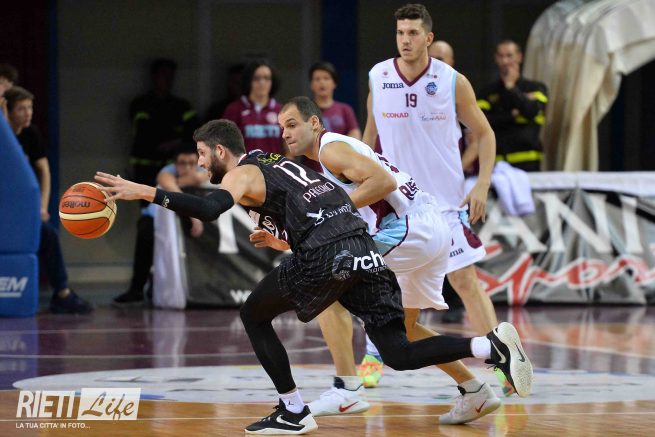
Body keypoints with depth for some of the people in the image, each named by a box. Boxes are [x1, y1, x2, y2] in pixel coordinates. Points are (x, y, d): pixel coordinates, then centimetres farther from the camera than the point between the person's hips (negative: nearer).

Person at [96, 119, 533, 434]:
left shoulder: (240, 174, 4)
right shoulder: (276, 164, 30)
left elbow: (211, 209, -17)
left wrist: (145, 192, -16)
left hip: (325, 254, -8)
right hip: (364, 248, 8)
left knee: (254, 315, 14)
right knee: (399, 353, 5)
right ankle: (492, 345, -14)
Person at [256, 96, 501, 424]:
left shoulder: (331, 148, -5)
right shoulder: (326, 161, 25)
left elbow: (384, 180, -21)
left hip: (408, 226, -10)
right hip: (435, 229, 10)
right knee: (403, 327, 25)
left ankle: (347, 390, -11)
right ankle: (475, 393, 24)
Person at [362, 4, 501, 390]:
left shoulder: (453, 82, -9)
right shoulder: (378, 78, -3)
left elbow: (484, 134, 0)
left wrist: (482, 186, -11)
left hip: (446, 198, -2)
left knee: (466, 280, -6)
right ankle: (372, 358, 20)